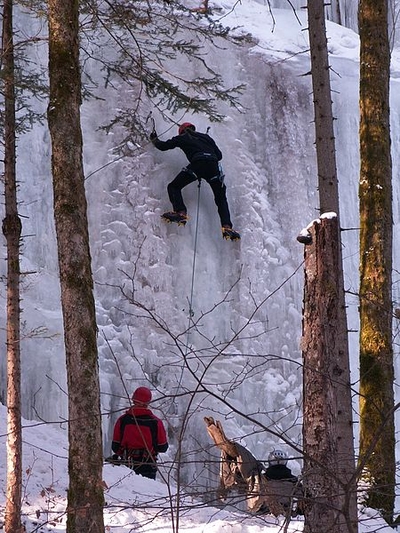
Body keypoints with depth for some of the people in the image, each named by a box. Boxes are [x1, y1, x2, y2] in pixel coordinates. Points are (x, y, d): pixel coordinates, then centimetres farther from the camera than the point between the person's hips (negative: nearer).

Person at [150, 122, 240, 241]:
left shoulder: (182, 138, 23)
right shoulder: (205, 137, 32)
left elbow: (163, 146, 26)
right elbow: (219, 155, 26)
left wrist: (154, 139, 46)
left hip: (197, 164, -3)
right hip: (213, 166, 3)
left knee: (174, 187, 11)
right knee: (221, 198, 13)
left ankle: (181, 212, -12)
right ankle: (227, 226, -6)